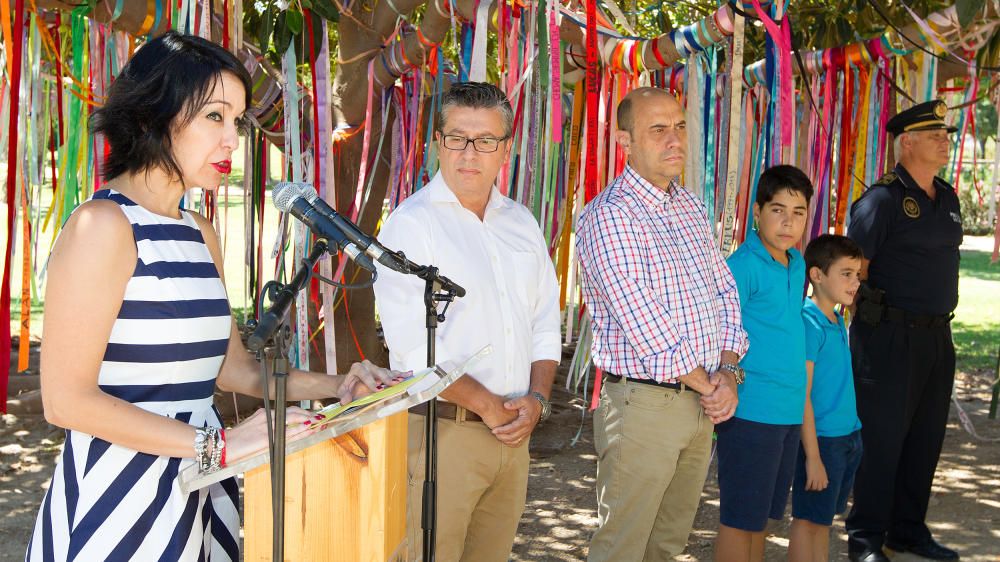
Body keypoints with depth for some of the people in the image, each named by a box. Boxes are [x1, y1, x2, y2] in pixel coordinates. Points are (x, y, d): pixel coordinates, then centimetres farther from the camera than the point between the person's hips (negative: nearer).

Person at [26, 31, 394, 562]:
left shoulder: (199, 233, 12)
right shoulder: (102, 224, -14)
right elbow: (67, 399, -18)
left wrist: (333, 388, 2)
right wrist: (218, 445, -20)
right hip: (119, 496, -8)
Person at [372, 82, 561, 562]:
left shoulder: (521, 223, 14)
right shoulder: (411, 222, -7)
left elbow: (545, 324, 16)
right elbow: (412, 344, -15)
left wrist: (536, 399, -1)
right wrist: (489, 407, -11)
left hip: (512, 431, 6)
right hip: (441, 430, -6)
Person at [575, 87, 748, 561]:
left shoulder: (691, 208, 12)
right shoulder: (609, 216, -15)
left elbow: (725, 293, 14)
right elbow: (644, 326, -20)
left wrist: (728, 372, -2)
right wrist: (710, 385, -11)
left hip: (702, 402, 8)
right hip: (644, 402, -8)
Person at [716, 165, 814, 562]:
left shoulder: (797, 265, 11)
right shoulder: (743, 265, -14)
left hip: (789, 410, 8)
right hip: (751, 410, -8)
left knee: (762, 515, 17)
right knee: (739, 518, 2)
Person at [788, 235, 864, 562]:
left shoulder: (839, 322, 9)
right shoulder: (809, 323, -17)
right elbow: (802, 396, -19)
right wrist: (812, 456, -20)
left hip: (848, 437, 8)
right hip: (822, 439, -8)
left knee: (823, 518, 16)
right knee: (808, 519, 2)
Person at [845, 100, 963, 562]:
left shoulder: (947, 198, 13)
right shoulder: (882, 198, -11)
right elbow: (855, 268, -13)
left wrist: (942, 321, 17)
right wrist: (867, 323, -14)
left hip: (937, 336, 8)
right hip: (890, 337, -8)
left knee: (925, 438, 14)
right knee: (882, 438, -2)